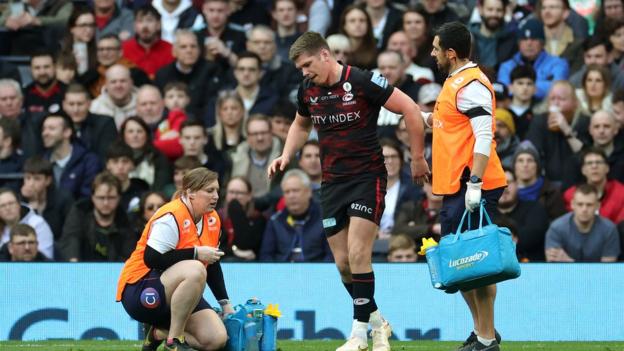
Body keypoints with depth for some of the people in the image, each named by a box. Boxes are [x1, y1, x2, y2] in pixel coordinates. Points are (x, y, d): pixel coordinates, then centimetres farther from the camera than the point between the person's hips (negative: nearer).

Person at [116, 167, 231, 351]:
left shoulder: (212, 219, 7)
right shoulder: (171, 217, -18)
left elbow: (213, 265, 17)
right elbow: (152, 259, -27)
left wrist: (225, 303, 11)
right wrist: (195, 253, -25)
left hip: (177, 292, 8)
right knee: (195, 270, -37)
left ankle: (159, 333, 10)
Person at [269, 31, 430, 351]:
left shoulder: (362, 82, -16)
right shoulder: (308, 90, 4)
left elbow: (410, 109, -12)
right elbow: (301, 124, 25)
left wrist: (417, 158, -8)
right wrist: (286, 156, 9)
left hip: (368, 177, -6)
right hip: (332, 181, 6)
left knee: (357, 254, -16)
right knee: (342, 262, 4)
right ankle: (377, 322, 22)